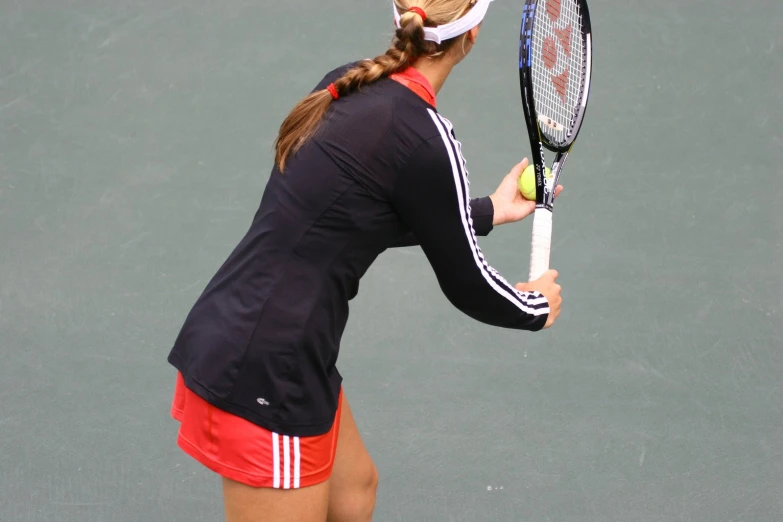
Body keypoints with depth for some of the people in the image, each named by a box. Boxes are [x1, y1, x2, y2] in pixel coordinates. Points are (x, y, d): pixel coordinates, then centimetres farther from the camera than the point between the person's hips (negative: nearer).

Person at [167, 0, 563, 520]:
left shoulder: (350, 87, 5)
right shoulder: (425, 138, -19)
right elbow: (465, 283, -5)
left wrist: (489, 210, 30)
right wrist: (535, 307, 16)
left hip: (229, 339, 9)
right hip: (264, 377, -9)